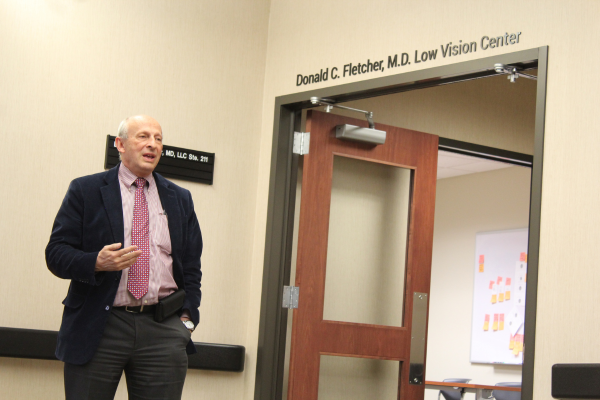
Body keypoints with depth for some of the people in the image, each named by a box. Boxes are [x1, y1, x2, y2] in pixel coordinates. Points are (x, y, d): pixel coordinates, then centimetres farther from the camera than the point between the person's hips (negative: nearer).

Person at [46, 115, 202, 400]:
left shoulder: (179, 199, 16)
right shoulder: (85, 191, 6)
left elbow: (192, 266, 16)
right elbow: (56, 253, 0)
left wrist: (187, 315, 2)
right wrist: (97, 262, -19)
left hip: (163, 332, 3)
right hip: (97, 328, -2)